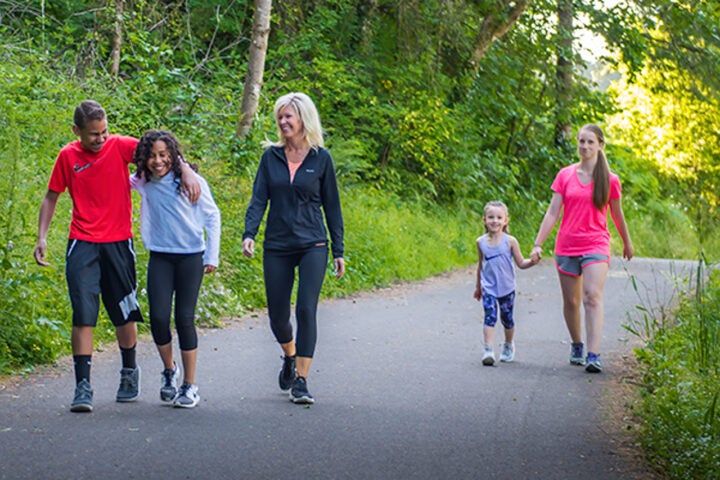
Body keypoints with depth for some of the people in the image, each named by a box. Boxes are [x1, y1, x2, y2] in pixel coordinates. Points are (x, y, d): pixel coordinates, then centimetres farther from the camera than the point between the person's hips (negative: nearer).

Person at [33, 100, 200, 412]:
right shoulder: (68, 156, 0)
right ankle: (83, 387, -5)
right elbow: (51, 197, 9)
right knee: (83, 316, -8)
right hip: (82, 245, 0)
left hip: (118, 243, 0)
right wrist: (42, 237, 1)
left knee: (125, 314, 11)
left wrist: (185, 172, -24)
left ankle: (129, 372, 33)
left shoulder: (119, 146, -4)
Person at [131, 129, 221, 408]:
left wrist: (212, 255, 0)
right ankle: (169, 370, 18)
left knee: (185, 319, -4)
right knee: (158, 317, -9)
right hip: (159, 258, 3)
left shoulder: (191, 181, -6)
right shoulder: (144, 183, 3)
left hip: (190, 257, -3)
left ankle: (190, 386, 8)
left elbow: (212, 216, 3)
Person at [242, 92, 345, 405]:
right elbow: (259, 199, 2)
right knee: (278, 315, 6)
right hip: (277, 247, 2)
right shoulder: (271, 156, 6)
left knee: (306, 309, -13)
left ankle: (301, 381, -8)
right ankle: (290, 356, 37)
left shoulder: (321, 158, 1)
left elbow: (331, 205, 5)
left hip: (312, 246, -2)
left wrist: (338, 251, 4)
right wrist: (249, 233, -14)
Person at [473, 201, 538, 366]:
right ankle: (488, 351, -17)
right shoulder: (481, 242, 0)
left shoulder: (510, 241, -7)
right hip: (489, 288, 1)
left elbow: (521, 263, -2)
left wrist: (532, 261, -22)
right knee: (490, 317, -14)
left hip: (506, 288, 0)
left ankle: (508, 346, 36)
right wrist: (478, 286, 20)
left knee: (507, 318, 12)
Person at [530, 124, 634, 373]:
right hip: (566, 247, 2)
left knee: (593, 297, -18)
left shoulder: (610, 180, 2)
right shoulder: (565, 175, 4)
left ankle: (593, 355, -24)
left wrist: (627, 243, 25)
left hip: (596, 246, -2)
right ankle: (577, 345, 31)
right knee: (571, 301, 9)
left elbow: (617, 215, 15)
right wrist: (538, 244, -4)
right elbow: (552, 213, 3)